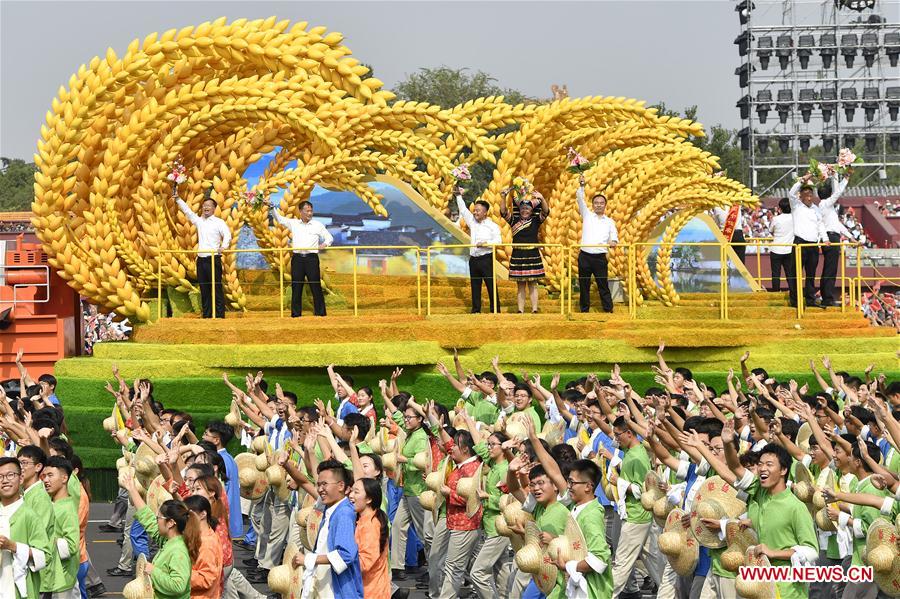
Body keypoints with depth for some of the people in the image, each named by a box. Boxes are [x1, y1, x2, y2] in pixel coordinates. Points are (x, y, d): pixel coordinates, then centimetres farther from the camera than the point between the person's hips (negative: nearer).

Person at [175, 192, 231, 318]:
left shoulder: (219, 222, -1)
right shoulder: (199, 221, 16)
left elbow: (227, 235, -12)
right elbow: (187, 210, 19)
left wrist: (224, 246, -30)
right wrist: (177, 198, 13)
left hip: (214, 259, -6)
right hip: (201, 260, 6)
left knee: (217, 289, -6)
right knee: (204, 290, 7)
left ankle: (219, 316, -6)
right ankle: (206, 316, 11)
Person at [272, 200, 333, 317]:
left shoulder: (318, 225, 8)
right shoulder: (293, 223, 12)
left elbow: (329, 238, 10)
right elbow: (279, 219, 17)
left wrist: (325, 244, -11)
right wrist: (272, 208, 4)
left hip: (311, 258, -2)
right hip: (297, 258, 2)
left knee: (315, 286, -3)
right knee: (296, 287, 3)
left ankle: (320, 312, 1)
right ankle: (296, 313, 8)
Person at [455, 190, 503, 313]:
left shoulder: (492, 226, -2)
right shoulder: (472, 222, 14)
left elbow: (498, 241, -11)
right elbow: (463, 210, 20)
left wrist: (486, 243, -23)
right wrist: (459, 196, 18)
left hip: (487, 258, -6)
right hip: (474, 259, 6)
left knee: (491, 285, -5)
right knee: (475, 286, 7)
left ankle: (495, 311, -4)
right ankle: (476, 311, 11)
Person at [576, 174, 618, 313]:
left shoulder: (609, 222, 11)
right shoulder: (587, 215, 10)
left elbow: (614, 235, -1)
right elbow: (580, 200, 1)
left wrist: (613, 241, -24)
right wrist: (581, 186, -13)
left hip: (600, 257, -1)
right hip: (585, 256, 1)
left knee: (603, 286, 0)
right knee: (584, 286, 5)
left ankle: (608, 310, 2)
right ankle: (584, 310, 14)